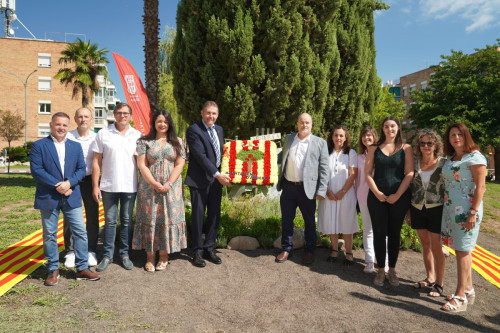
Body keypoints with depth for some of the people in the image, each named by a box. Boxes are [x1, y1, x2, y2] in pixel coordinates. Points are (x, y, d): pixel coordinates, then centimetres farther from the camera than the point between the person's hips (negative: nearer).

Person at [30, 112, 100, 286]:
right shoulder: (38, 145, 1)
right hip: (48, 198, -2)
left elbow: (81, 169, 5)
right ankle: (53, 270, 23)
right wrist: (57, 186, -15)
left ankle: (82, 268, 13)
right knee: (49, 235, 8)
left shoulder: (76, 146, 11)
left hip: (71, 197, 3)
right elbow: (36, 170, -9)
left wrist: (69, 183, -13)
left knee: (80, 232, 2)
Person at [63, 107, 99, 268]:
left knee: (92, 217, 6)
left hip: (89, 180, 1)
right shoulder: (68, 137, -2)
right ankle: (70, 252, 19)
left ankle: (91, 251, 20)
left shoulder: (96, 138, 2)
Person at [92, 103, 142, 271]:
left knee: (127, 221, 9)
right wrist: (95, 186, -3)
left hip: (130, 187, 1)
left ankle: (124, 254, 22)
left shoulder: (137, 135, 5)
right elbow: (97, 161, 2)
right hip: (108, 186, -1)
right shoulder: (103, 134, 3)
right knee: (110, 221, 7)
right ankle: (107, 255, 20)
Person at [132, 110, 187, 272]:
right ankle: (150, 256, 13)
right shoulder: (144, 141, 5)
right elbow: (142, 165, -2)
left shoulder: (177, 142, 8)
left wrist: (169, 184, -12)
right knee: (149, 219, 2)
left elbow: (179, 165, 1)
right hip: (149, 188, 0)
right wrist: (154, 183, -13)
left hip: (171, 188, 1)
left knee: (168, 219, 2)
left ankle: (163, 255, 14)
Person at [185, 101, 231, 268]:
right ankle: (197, 251, 17)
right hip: (199, 180, -6)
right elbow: (200, 156, -17)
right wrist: (217, 174, -20)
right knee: (198, 216, 3)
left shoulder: (219, 129, 14)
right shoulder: (193, 130, -10)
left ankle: (209, 248, 24)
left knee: (215, 215, 10)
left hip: (217, 179, 7)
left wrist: (221, 174, 6)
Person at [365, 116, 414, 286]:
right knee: (379, 233, 3)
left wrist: (397, 195, -10)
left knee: (394, 234, 7)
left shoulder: (406, 148, 5)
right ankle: (380, 270, 15)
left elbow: (409, 173, -2)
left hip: (399, 197, 0)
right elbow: (367, 173, 3)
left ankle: (392, 270, 19)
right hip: (377, 197, 1)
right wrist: (377, 193, -9)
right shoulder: (374, 148, 8)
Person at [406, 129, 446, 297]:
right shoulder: (414, 163, 5)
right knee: (425, 245, 15)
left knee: (436, 247, 1)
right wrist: (409, 211, 8)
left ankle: (439, 284, 16)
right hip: (417, 209, 4)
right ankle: (429, 278, 30)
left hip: (436, 210, -4)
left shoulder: (444, 163, -5)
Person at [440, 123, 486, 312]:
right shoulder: (450, 158, 13)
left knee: (463, 251, -4)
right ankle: (468, 290, 26)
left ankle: (460, 297, 4)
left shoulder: (475, 157, -9)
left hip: (466, 210, -7)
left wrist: (473, 213, -18)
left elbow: (480, 187, -13)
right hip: (450, 209, 7)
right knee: (459, 249, 13)